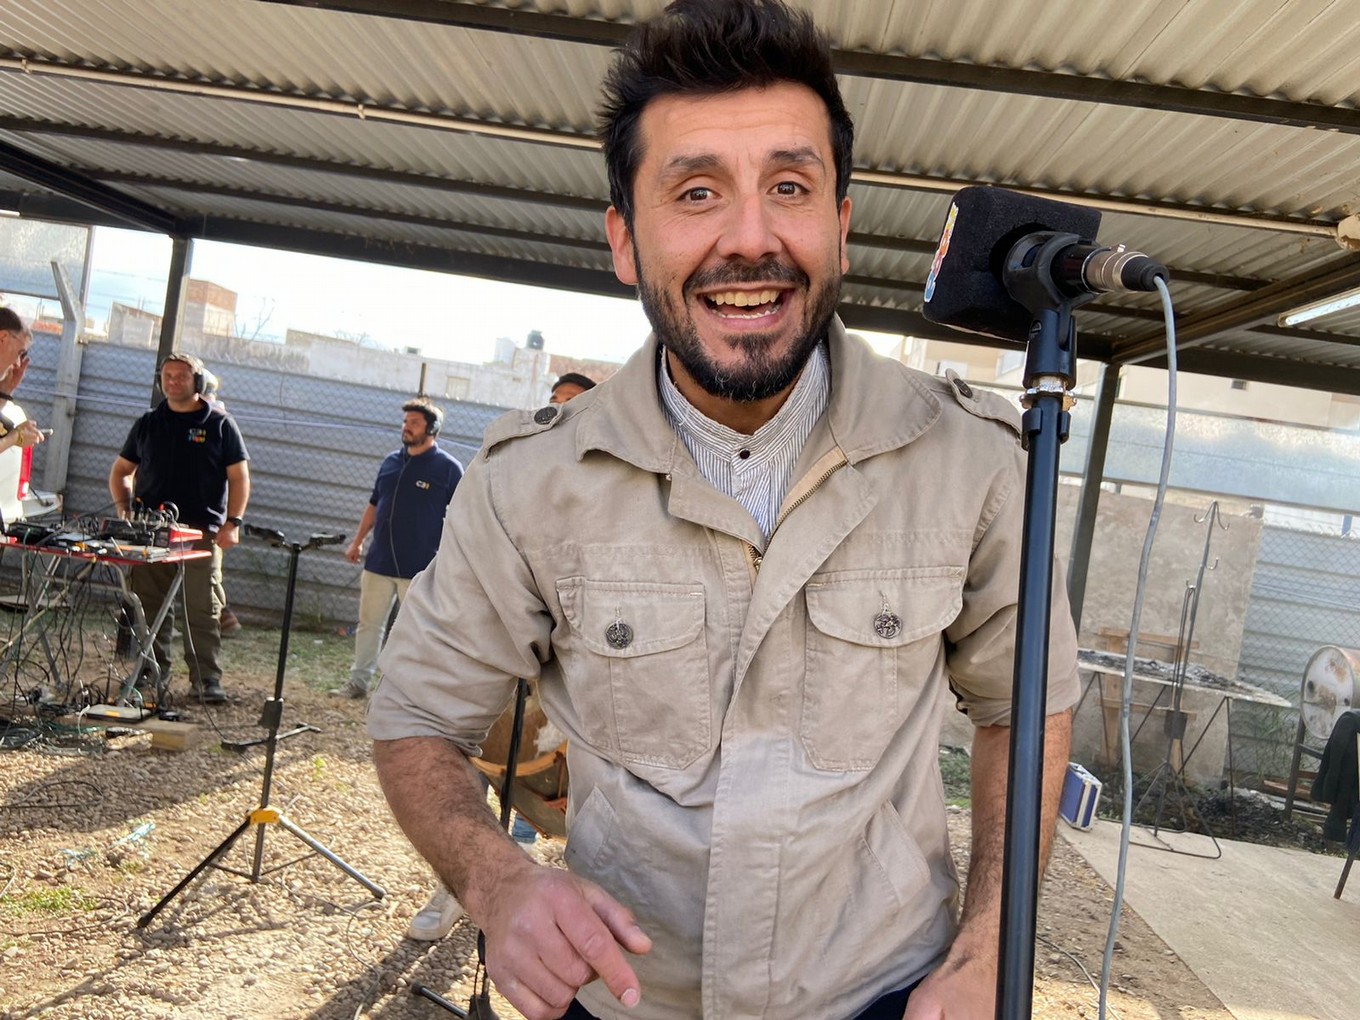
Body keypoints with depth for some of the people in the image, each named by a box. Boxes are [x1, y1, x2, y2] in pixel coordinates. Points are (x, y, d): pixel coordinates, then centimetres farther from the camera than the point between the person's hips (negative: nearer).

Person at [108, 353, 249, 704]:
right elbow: (120, 471, 21)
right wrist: (124, 509, 4)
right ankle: (153, 671, 15)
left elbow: (239, 478, 2)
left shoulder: (220, 425, 5)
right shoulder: (148, 423, 15)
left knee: (203, 608, -5)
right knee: (148, 605, 5)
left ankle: (207, 679, -1)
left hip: (202, 532, -3)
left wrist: (232, 523, -9)